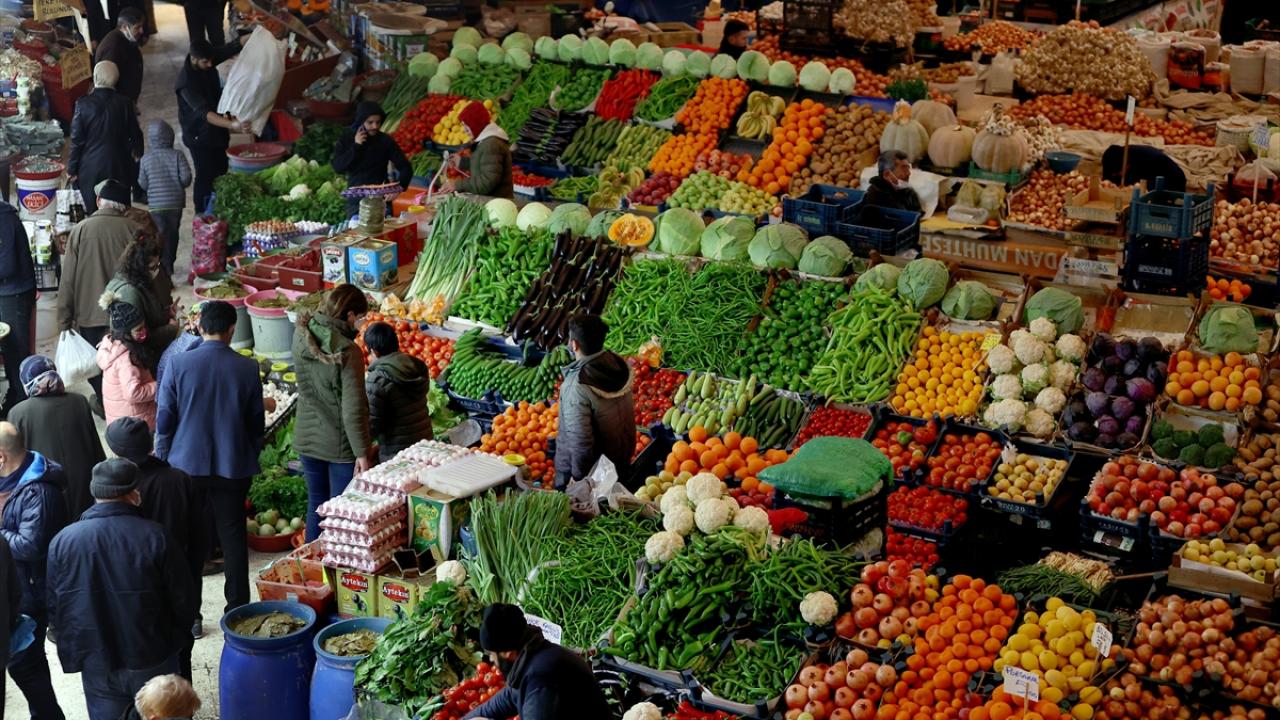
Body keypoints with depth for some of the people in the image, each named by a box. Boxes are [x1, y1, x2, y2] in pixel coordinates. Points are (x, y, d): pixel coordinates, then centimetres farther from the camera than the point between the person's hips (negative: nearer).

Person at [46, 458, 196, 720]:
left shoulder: (62, 541, -9)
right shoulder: (155, 536, -17)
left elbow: (53, 607, 0)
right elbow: (184, 602, -10)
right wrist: (170, 641, 10)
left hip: (96, 667, 2)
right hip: (153, 662, -2)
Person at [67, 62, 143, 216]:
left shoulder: (83, 104, -11)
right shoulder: (125, 104, -7)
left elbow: (76, 140, -7)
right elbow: (135, 136, 3)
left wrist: (72, 169, 3)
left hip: (90, 169, -1)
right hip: (119, 169, 1)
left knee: (93, 214, 8)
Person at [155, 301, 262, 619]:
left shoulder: (178, 364, -8)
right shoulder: (247, 368, -6)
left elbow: (164, 419, -4)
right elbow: (257, 422, 2)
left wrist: (164, 461, 8)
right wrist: (250, 460, 15)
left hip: (186, 464, -1)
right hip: (233, 467, 1)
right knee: (233, 537, 11)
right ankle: (238, 611, 19)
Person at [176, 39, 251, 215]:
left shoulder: (208, 60, -11)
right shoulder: (186, 82, -31)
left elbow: (232, 48, -6)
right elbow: (204, 112, -41)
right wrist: (232, 125, -54)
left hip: (217, 130, 7)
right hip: (199, 136, -7)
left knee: (221, 171, 18)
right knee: (205, 175, 2)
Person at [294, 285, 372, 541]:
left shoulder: (301, 335, -6)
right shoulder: (347, 352, -24)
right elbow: (354, 409, -21)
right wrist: (362, 452, -14)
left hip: (307, 440, 6)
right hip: (339, 444, -6)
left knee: (315, 504, 20)